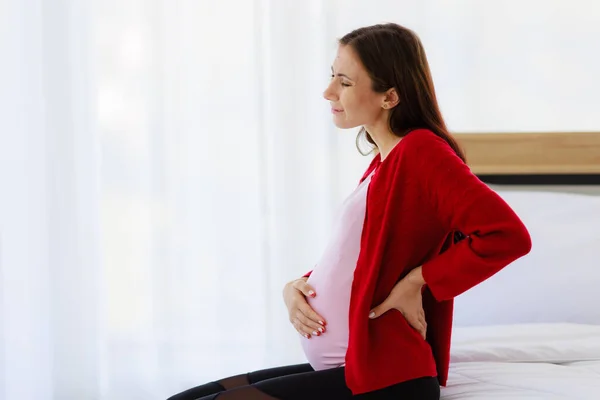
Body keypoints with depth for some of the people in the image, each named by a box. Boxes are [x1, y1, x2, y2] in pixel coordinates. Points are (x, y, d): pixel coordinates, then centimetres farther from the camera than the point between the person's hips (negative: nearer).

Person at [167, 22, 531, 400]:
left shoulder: (422, 152, -13)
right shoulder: (385, 161, 15)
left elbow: (508, 234, -26)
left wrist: (418, 281, -19)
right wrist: (297, 286, 4)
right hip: (338, 367, 10)